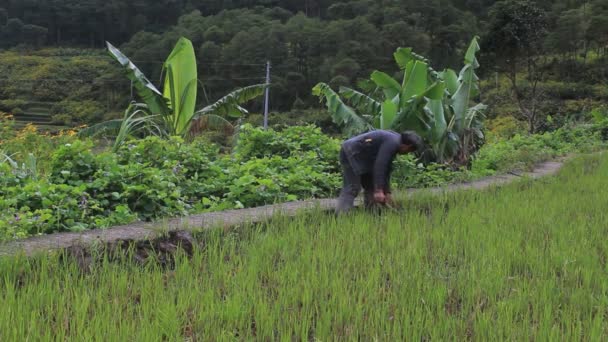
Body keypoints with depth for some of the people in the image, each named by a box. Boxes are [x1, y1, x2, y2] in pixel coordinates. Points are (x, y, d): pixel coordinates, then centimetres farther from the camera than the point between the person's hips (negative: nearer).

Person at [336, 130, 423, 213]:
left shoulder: (394, 141, 12)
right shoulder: (392, 142, -19)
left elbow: (386, 169, 17)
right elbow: (379, 166, -26)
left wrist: (387, 192, 17)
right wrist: (379, 190, -27)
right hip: (351, 152, -11)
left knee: (371, 187, 12)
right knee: (352, 189, -17)